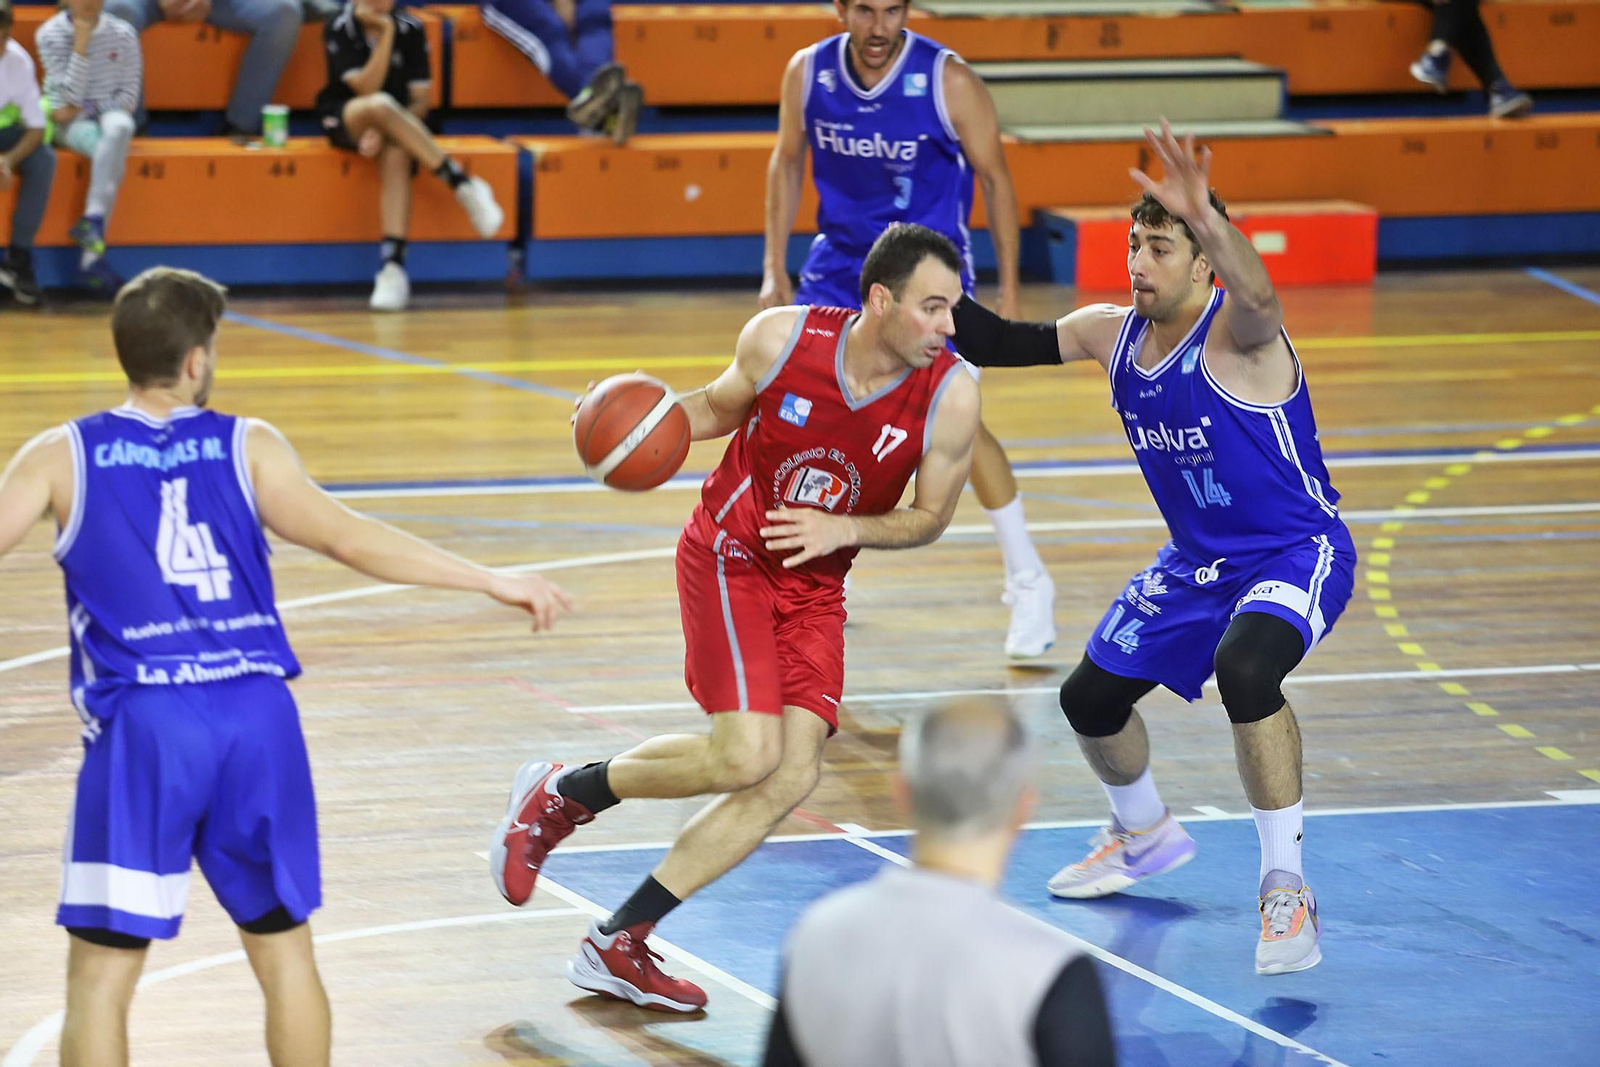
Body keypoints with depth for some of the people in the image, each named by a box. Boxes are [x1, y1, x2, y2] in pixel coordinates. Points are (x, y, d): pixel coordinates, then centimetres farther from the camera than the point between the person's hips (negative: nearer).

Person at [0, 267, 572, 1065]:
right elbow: (345, 537, -5)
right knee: (283, 950, 17)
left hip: (143, 727, -2)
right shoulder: (245, 447, 6)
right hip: (257, 714, 2)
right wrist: (493, 583, -4)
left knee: (101, 976, 2)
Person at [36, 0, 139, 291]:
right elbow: (71, 96, -13)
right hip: (71, 124, -2)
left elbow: (129, 96, 2)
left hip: (110, 114, 2)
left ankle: (93, 221, -36)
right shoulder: (50, 35, -5)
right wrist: (81, 43, -20)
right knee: (107, 149, -34)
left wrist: (86, 108, -12)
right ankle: (93, 246, -40)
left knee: (118, 127, -35)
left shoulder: (123, 34, 0)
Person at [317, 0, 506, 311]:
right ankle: (460, 181, -36)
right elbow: (366, 89, -17)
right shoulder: (338, 29, -7)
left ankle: (393, 266, -45)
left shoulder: (410, 29, -1)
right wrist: (386, 34, -21)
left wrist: (384, 131, -20)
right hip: (345, 120, -1)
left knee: (396, 155, -35)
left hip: (397, 123, 2)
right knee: (380, 105, -37)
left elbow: (420, 101, -3)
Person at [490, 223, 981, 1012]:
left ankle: (616, 946, 2)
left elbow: (930, 517, -2)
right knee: (746, 755, -20)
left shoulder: (950, 395, -16)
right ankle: (560, 795, 6)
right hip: (729, 556, -4)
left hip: (815, 584, 4)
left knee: (791, 778, -8)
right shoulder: (782, 338, -18)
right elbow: (724, 406, 4)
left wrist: (843, 529, -20)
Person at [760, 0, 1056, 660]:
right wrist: (775, 270, 5)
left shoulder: (948, 81, -19)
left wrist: (1008, 289, -9)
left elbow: (995, 178, -8)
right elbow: (787, 164, 8)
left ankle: (1028, 585, -5)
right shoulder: (807, 73, -8)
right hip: (841, 258, 4)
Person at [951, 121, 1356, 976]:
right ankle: (1145, 836, 46)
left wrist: (1206, 219, -70)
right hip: (1196, 563, 8)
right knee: (1090, 697, 14)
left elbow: (1259, 301, -51)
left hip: (1296, 553, -8)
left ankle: (1286, 889, -25)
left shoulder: (1233, 333, -26)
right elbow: (1004, 345, 8)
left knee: (1245, 668, -36)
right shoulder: (1110, 333, -4)